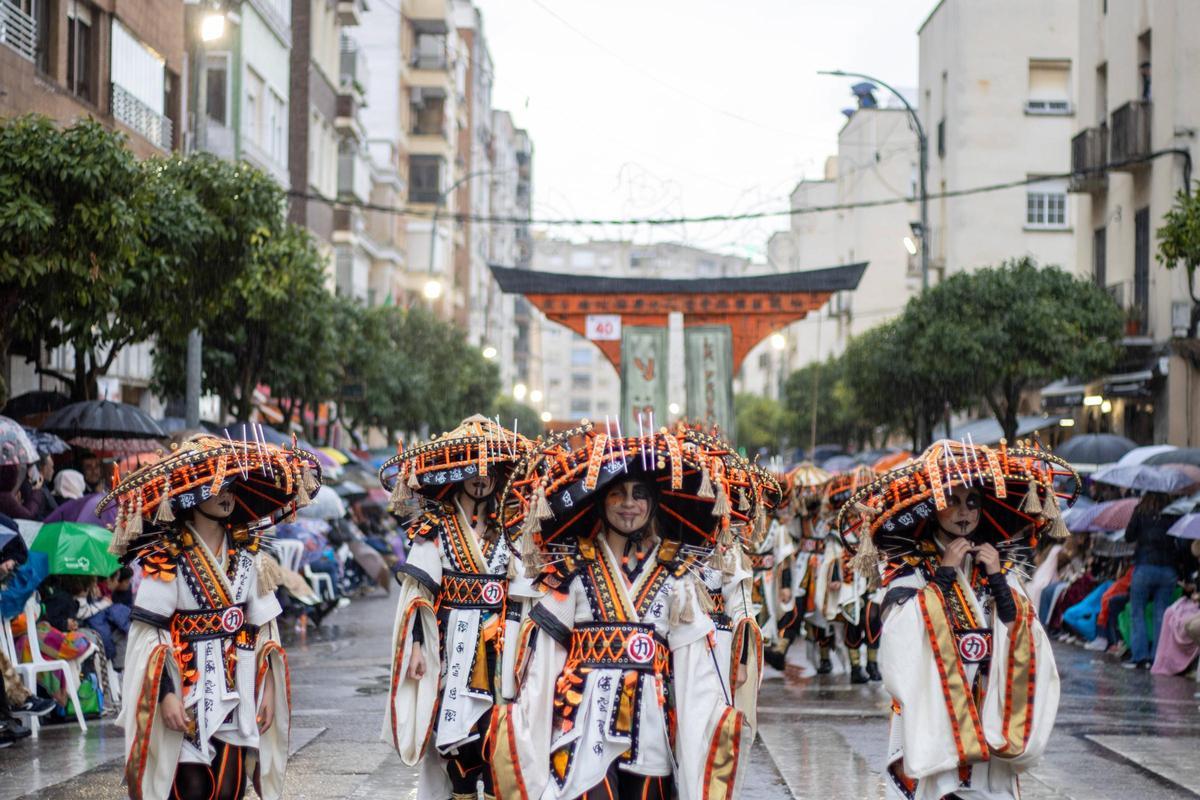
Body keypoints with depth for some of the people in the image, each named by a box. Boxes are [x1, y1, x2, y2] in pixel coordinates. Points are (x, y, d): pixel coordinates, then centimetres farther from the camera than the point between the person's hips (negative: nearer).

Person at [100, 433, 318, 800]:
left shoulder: (245, 554, 11)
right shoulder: (165, 558, -7)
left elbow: (263, 630, 14)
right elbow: (147, 632, -10)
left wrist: (268, 687, 7)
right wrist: (166, 694, -17)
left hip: (237, 698, 5)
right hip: (187, 696, -5)